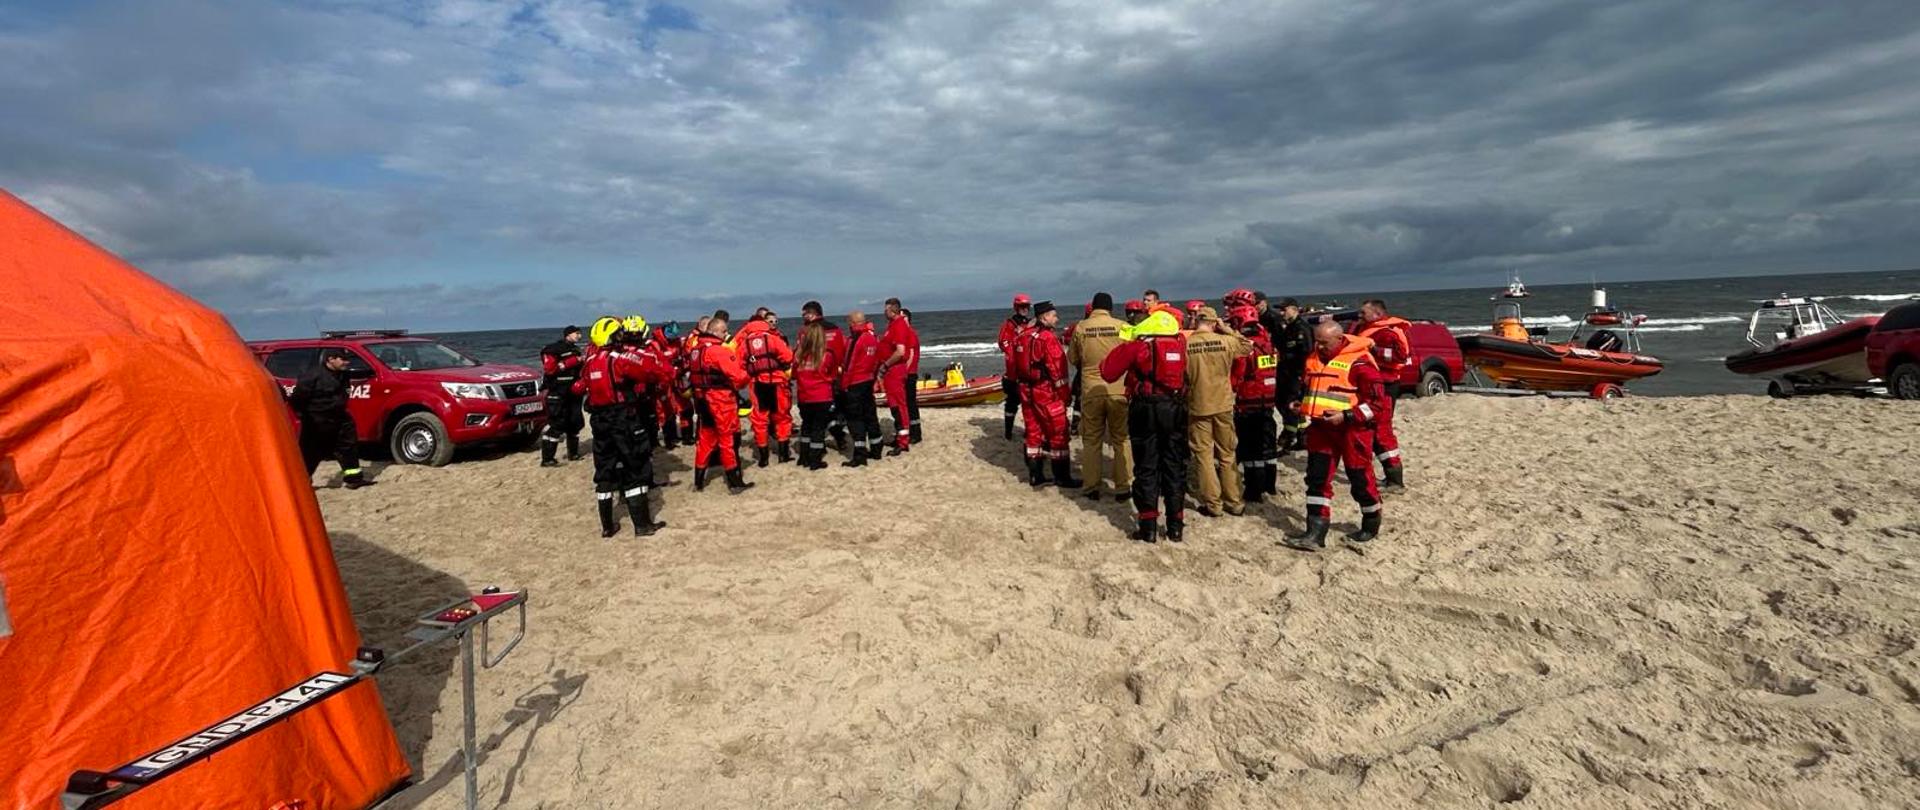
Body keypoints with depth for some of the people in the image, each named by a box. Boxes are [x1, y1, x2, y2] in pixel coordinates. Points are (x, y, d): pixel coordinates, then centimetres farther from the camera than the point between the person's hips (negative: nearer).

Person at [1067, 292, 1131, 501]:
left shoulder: (1080, 328, -3)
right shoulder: (1122, 326, -6)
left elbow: (1072, 359, 8)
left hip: (1090, 390, 1)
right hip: (1118, 390, -1)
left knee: (1091, 439, 12)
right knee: (1122, 439, 11)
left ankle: (1091, 487, 17)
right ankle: (1123, 487, 14)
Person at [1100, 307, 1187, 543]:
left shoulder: (1138, 345, -6)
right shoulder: (1180, 343, 5)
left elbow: (1108, 372, -5)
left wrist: (1125, 349, 12)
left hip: (1145, 410, -3)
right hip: (1175, 410, 3)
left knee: (1146, 468, 4)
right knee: (1175, 467, 10)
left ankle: (1148, 526, 5)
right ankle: (1175, 525, 15)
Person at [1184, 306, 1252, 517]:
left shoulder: (1185, 345, -11)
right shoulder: (1225, 341, -8)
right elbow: (1247, 347, 13)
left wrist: (1183, 398, 11)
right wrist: (1227, 330, 11)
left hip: (1197, 406, -2)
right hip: (1223, 405, 2)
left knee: (1203, 455, 7)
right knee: (1228, 454, 14)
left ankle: (1212, 504, 10)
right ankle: (1234, 502, 20)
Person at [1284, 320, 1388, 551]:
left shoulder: (1359, 361, -15)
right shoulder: (1314, 358, 8)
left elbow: (1377, 400, -15)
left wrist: (1346, 416, -21)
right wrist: (1303, 406, 7)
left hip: (1352, 429, -6)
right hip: (1321, 427, 7)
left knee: (1360, 479, 7)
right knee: (1317, 479, 2)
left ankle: (1371, 526, 30)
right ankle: (1315, 533, 4)